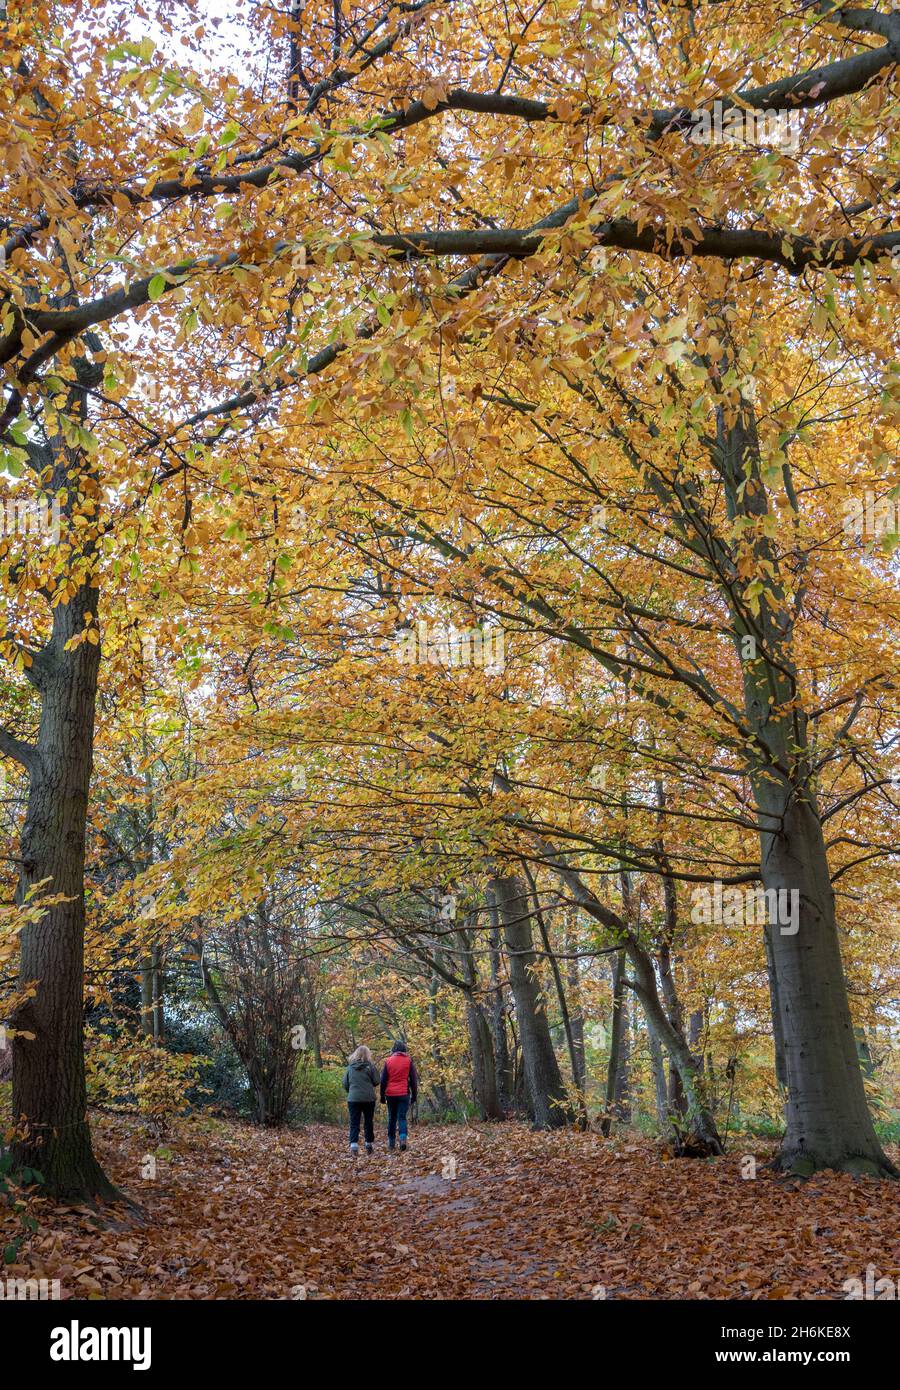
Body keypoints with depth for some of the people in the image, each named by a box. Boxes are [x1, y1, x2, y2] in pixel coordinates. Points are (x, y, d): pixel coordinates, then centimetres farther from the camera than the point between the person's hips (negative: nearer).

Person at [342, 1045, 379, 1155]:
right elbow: (376, 1081, -3)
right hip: (368, 1098, -1)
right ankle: (369, 1144, 20)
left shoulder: (350, 1067, 3)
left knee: (354, 1123, 1)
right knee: (369, 1122, 13)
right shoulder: (370, 1065, -4)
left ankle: (353, 1144, -16)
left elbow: (345, 1084, 8)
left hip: (353, 1099, 1)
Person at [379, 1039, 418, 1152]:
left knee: (391, 1117, 13)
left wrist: (382, 1096, 12)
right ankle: (403, 1138, -22)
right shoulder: (409, 1061, 1)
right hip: (404, 1094, -1)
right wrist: (414, 1095, 10)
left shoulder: (388, 1061, 3)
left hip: (390, 1094, 1)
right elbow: (413, 1079, 3)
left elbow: (383, 1080, 5)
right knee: (402, 1117, -1)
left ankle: (391, 1142, 17)